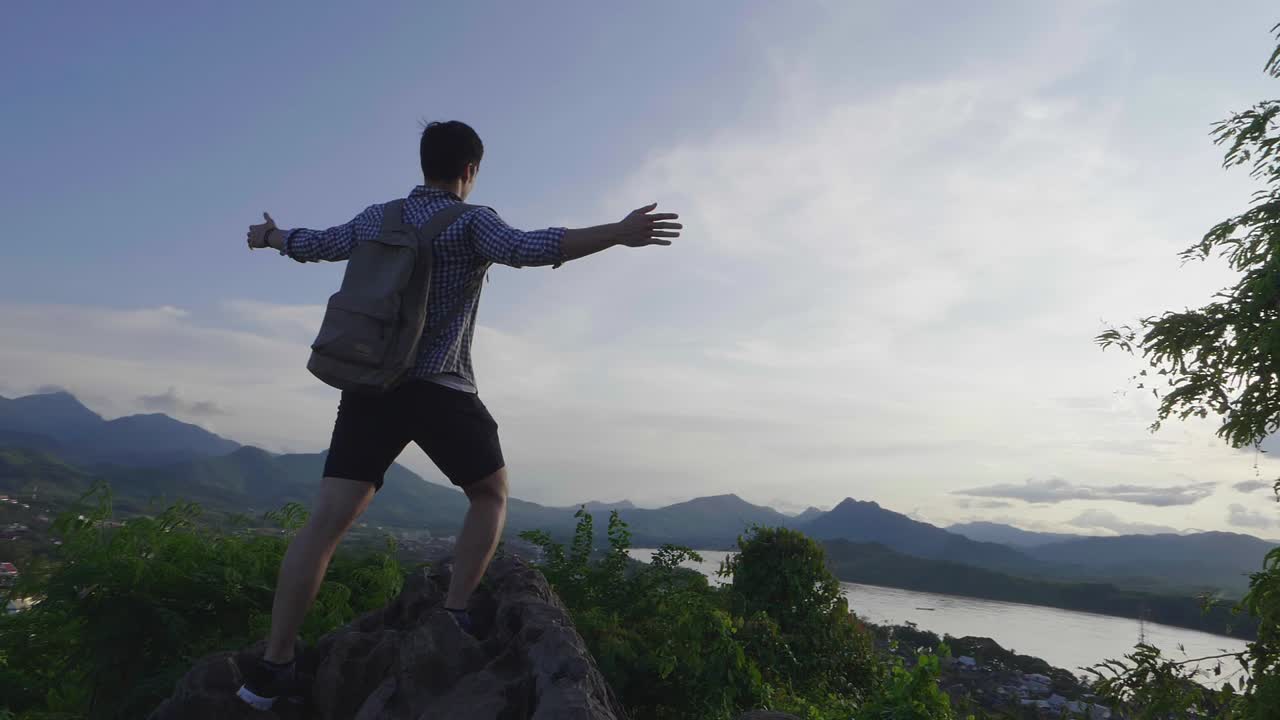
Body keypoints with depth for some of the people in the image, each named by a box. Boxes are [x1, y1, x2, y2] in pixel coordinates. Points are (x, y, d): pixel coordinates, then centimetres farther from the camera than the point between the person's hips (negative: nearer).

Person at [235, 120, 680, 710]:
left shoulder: (376, 218, 14)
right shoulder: (471, 222, -3)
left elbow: (312, 245, 29)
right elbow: (530, 249, -22)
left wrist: (271, 237, 51)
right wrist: (618, 234, -25)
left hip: (369, 385, 5)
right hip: (439, 391, -5)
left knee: (327, 522, 2)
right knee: (491, 494, 16)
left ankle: (274, 665, 2)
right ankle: (453, 616, 5)